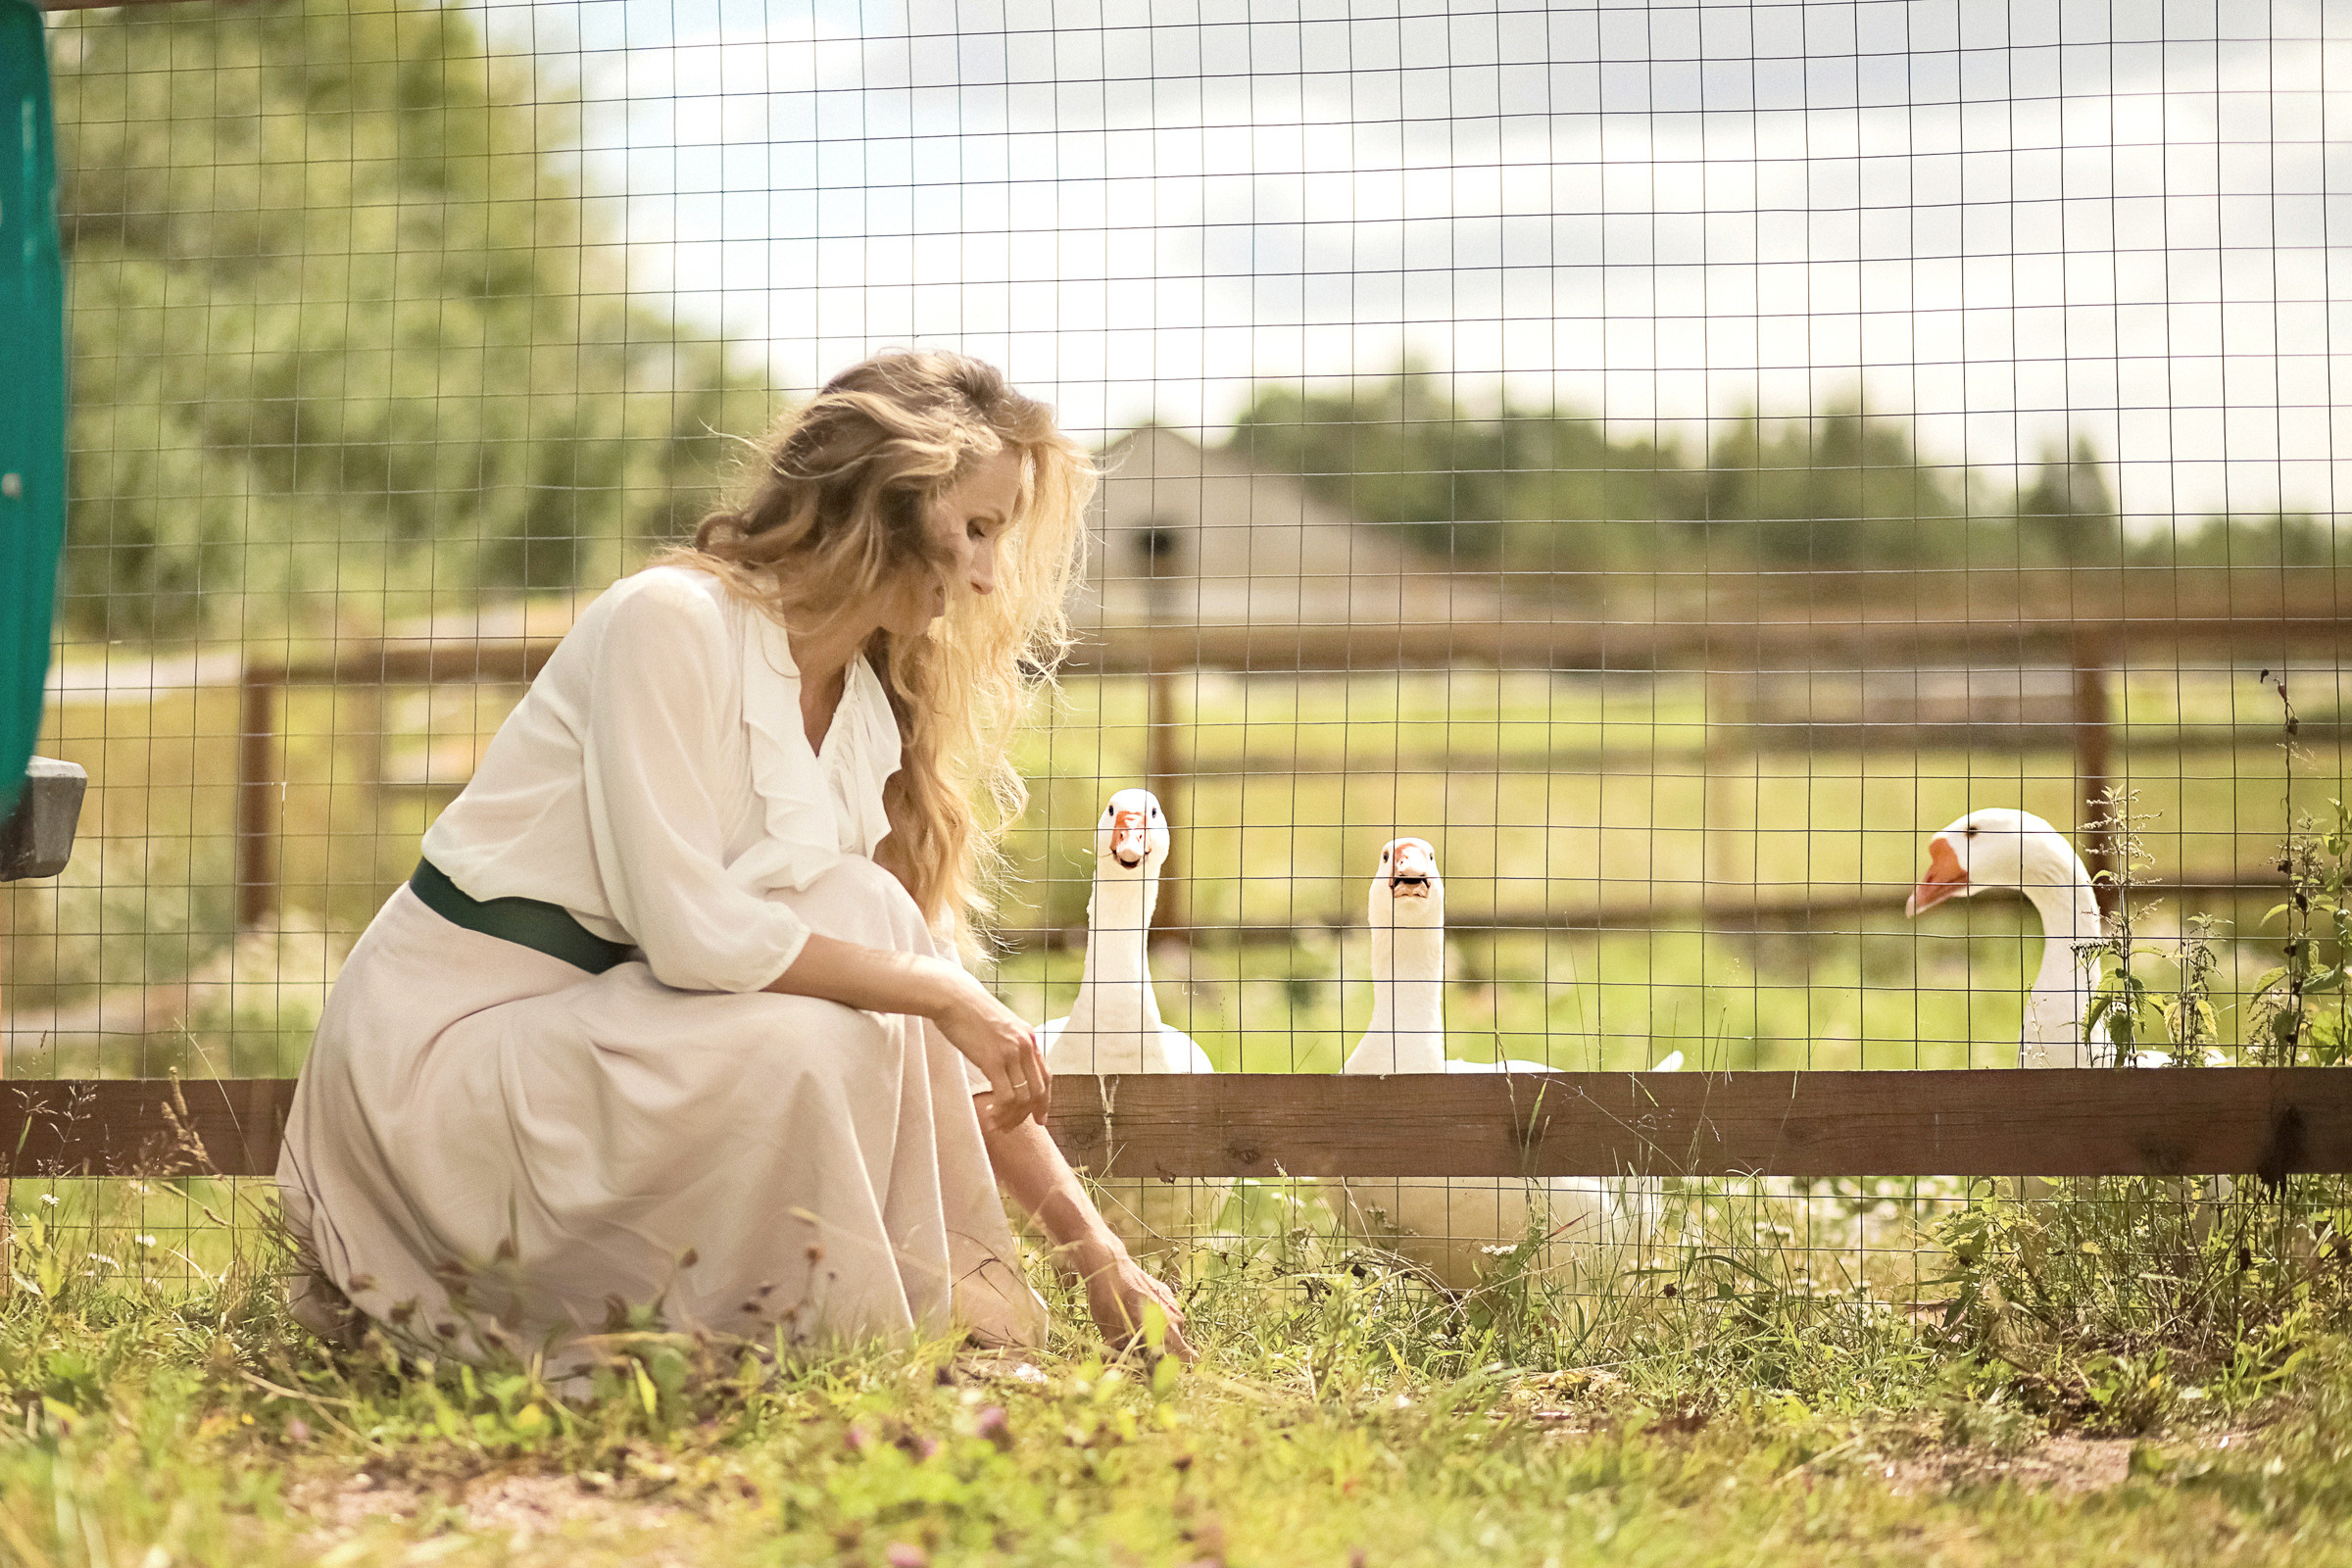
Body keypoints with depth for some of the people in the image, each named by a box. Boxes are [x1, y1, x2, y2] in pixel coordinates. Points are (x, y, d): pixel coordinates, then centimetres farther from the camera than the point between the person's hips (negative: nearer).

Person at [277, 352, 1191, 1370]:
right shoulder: (670, 620, -17)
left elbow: (948, 1033, 8)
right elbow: (685, 926, -24)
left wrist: (1094, 1250, 2)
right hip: (439, 1045, -8)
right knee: (802, 1042, -29)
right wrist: (940, 993, -18)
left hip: (593, 1026, 8)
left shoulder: (871, 711, 7)